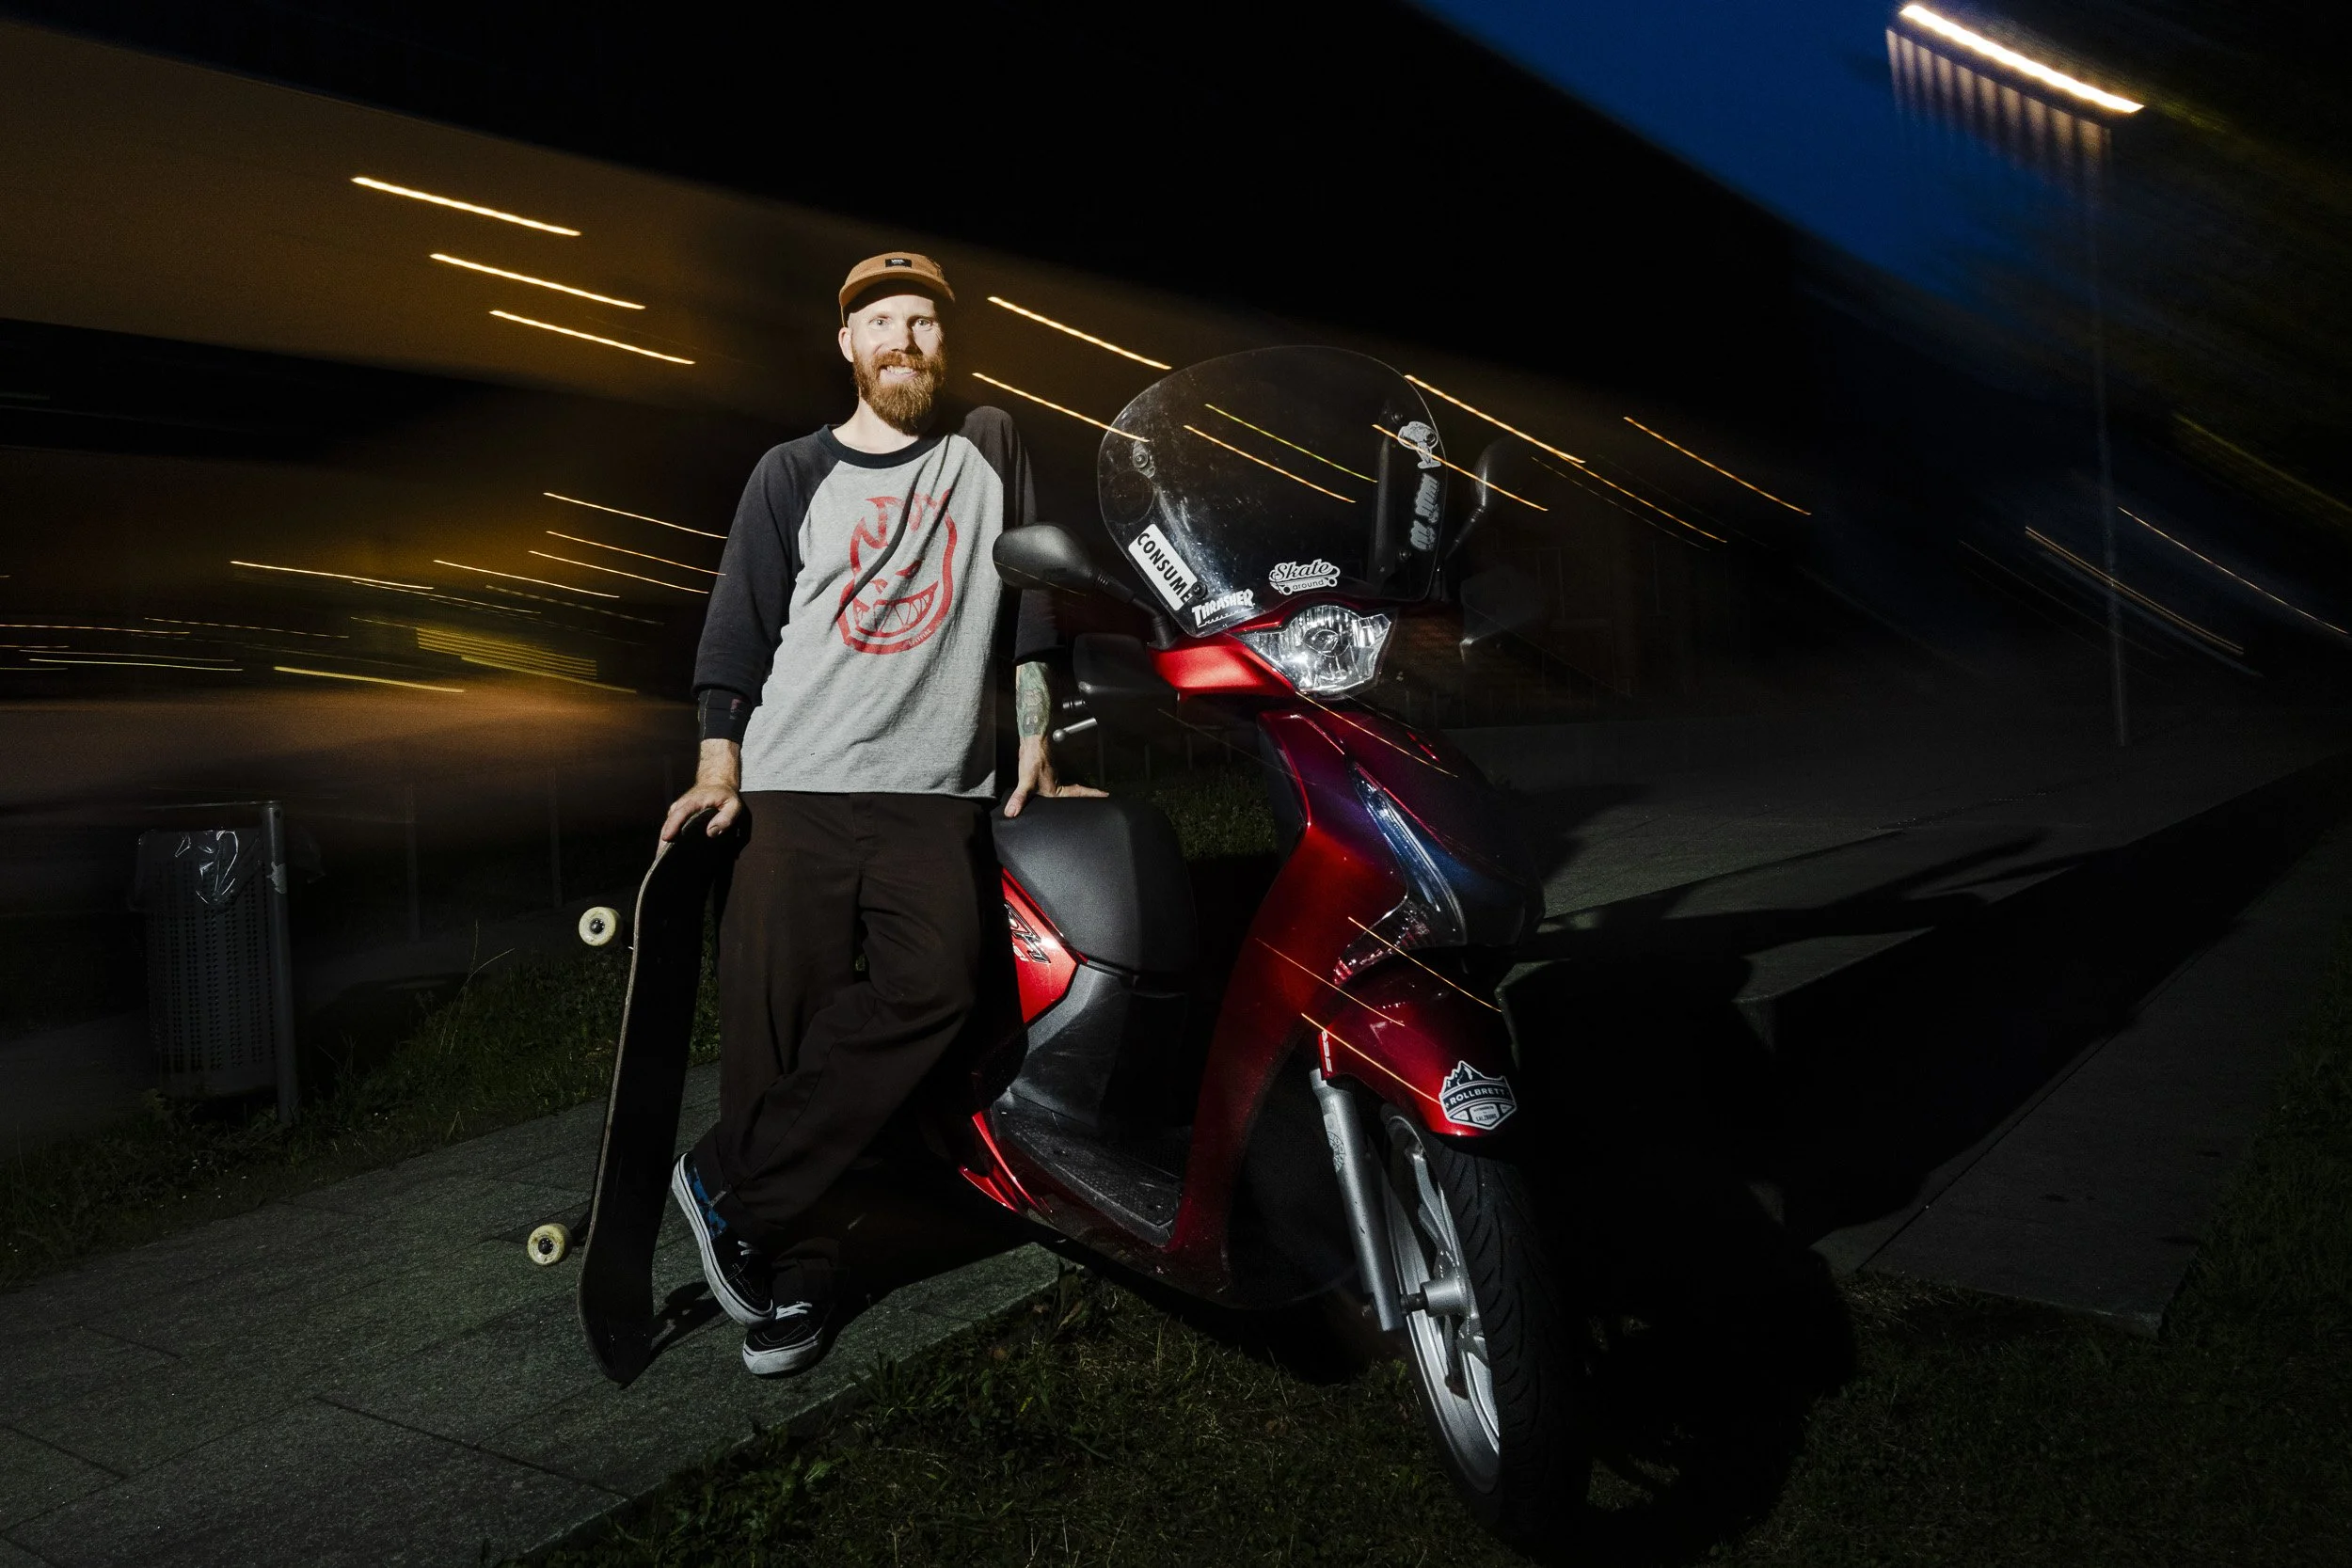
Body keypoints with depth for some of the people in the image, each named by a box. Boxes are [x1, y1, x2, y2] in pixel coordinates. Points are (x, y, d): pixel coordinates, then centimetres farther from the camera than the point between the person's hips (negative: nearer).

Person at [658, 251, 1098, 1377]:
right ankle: (790, 1274, 9)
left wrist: (1034, 748, 11)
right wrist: (716, 769, -2)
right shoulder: (791, 477, 13)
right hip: (794, 789, 0)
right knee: (778, 1020, -5)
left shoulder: (989, 450, 16)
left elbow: (1026, 604, 16)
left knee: (936, 990, -21)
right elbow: (737, 630, 9)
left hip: (935, 790, 0)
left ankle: (728, 1183, -9)